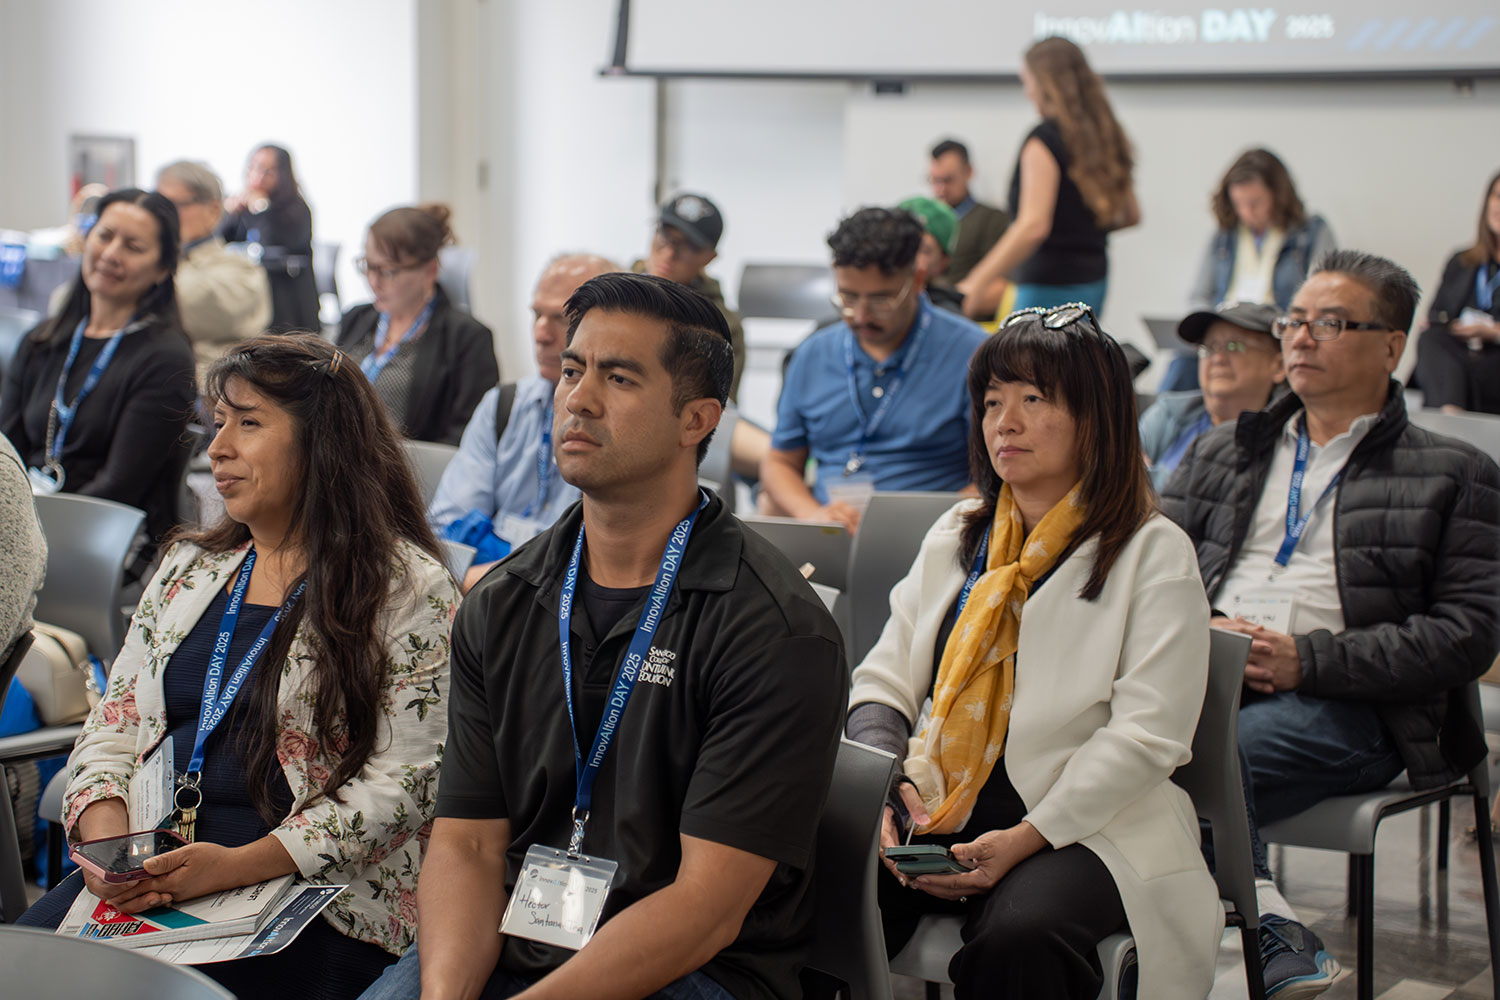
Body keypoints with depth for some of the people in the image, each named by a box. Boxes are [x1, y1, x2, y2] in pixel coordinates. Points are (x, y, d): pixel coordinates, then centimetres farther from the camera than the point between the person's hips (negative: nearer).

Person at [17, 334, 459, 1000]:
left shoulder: (407, 588, -2)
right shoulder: (187, 568, 18)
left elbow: (403, 779, -8)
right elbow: (114, 723, 17)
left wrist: (236, 866, -17)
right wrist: (107, 841, -5)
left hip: (316, 899, -5)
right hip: (146, 873, 5)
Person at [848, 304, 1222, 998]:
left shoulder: (1155, 555, 0)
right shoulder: (954, 537, 19)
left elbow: (1146, 735, -8)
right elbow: (884, 681, 16)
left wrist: (1025, 839, -18)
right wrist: (881, 782, -6)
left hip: (1083, 830, -4)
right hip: (934, 815, 4)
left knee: (1018, 936, -36)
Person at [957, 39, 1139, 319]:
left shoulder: (1044, 140, -13)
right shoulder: (1104, 136, 11)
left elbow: (1033, 226, -24)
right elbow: (1131, 215, 19)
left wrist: (978, 283, -25)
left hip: (1052, 283, -9)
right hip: (1094, 278, 9)